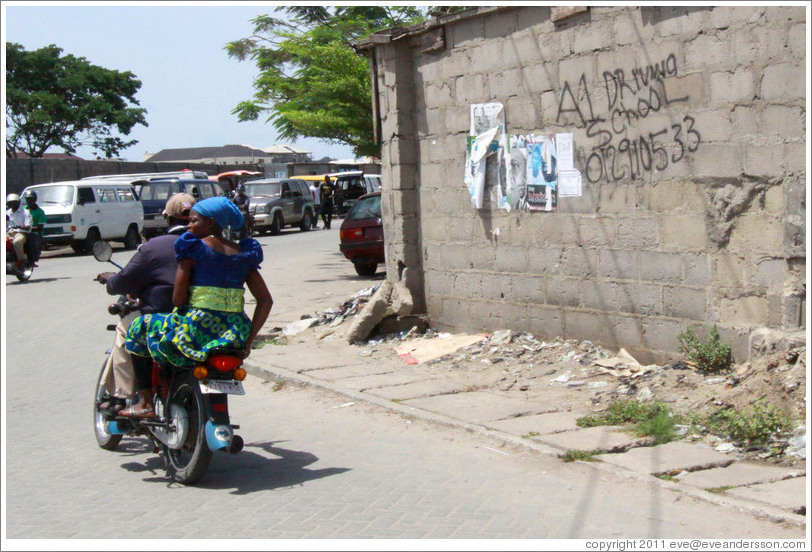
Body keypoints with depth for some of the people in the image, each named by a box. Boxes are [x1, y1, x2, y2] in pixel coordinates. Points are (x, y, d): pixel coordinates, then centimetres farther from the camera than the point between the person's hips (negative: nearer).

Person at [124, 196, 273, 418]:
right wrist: (249, 340, 8)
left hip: (197, 331, -6)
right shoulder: (243, 253, 11)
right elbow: (266, 301, 8)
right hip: (235, 338, 6)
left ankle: (145, 402, 12)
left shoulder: (193, 247, -5)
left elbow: (178, 299, -10)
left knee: (139, 328, 19)